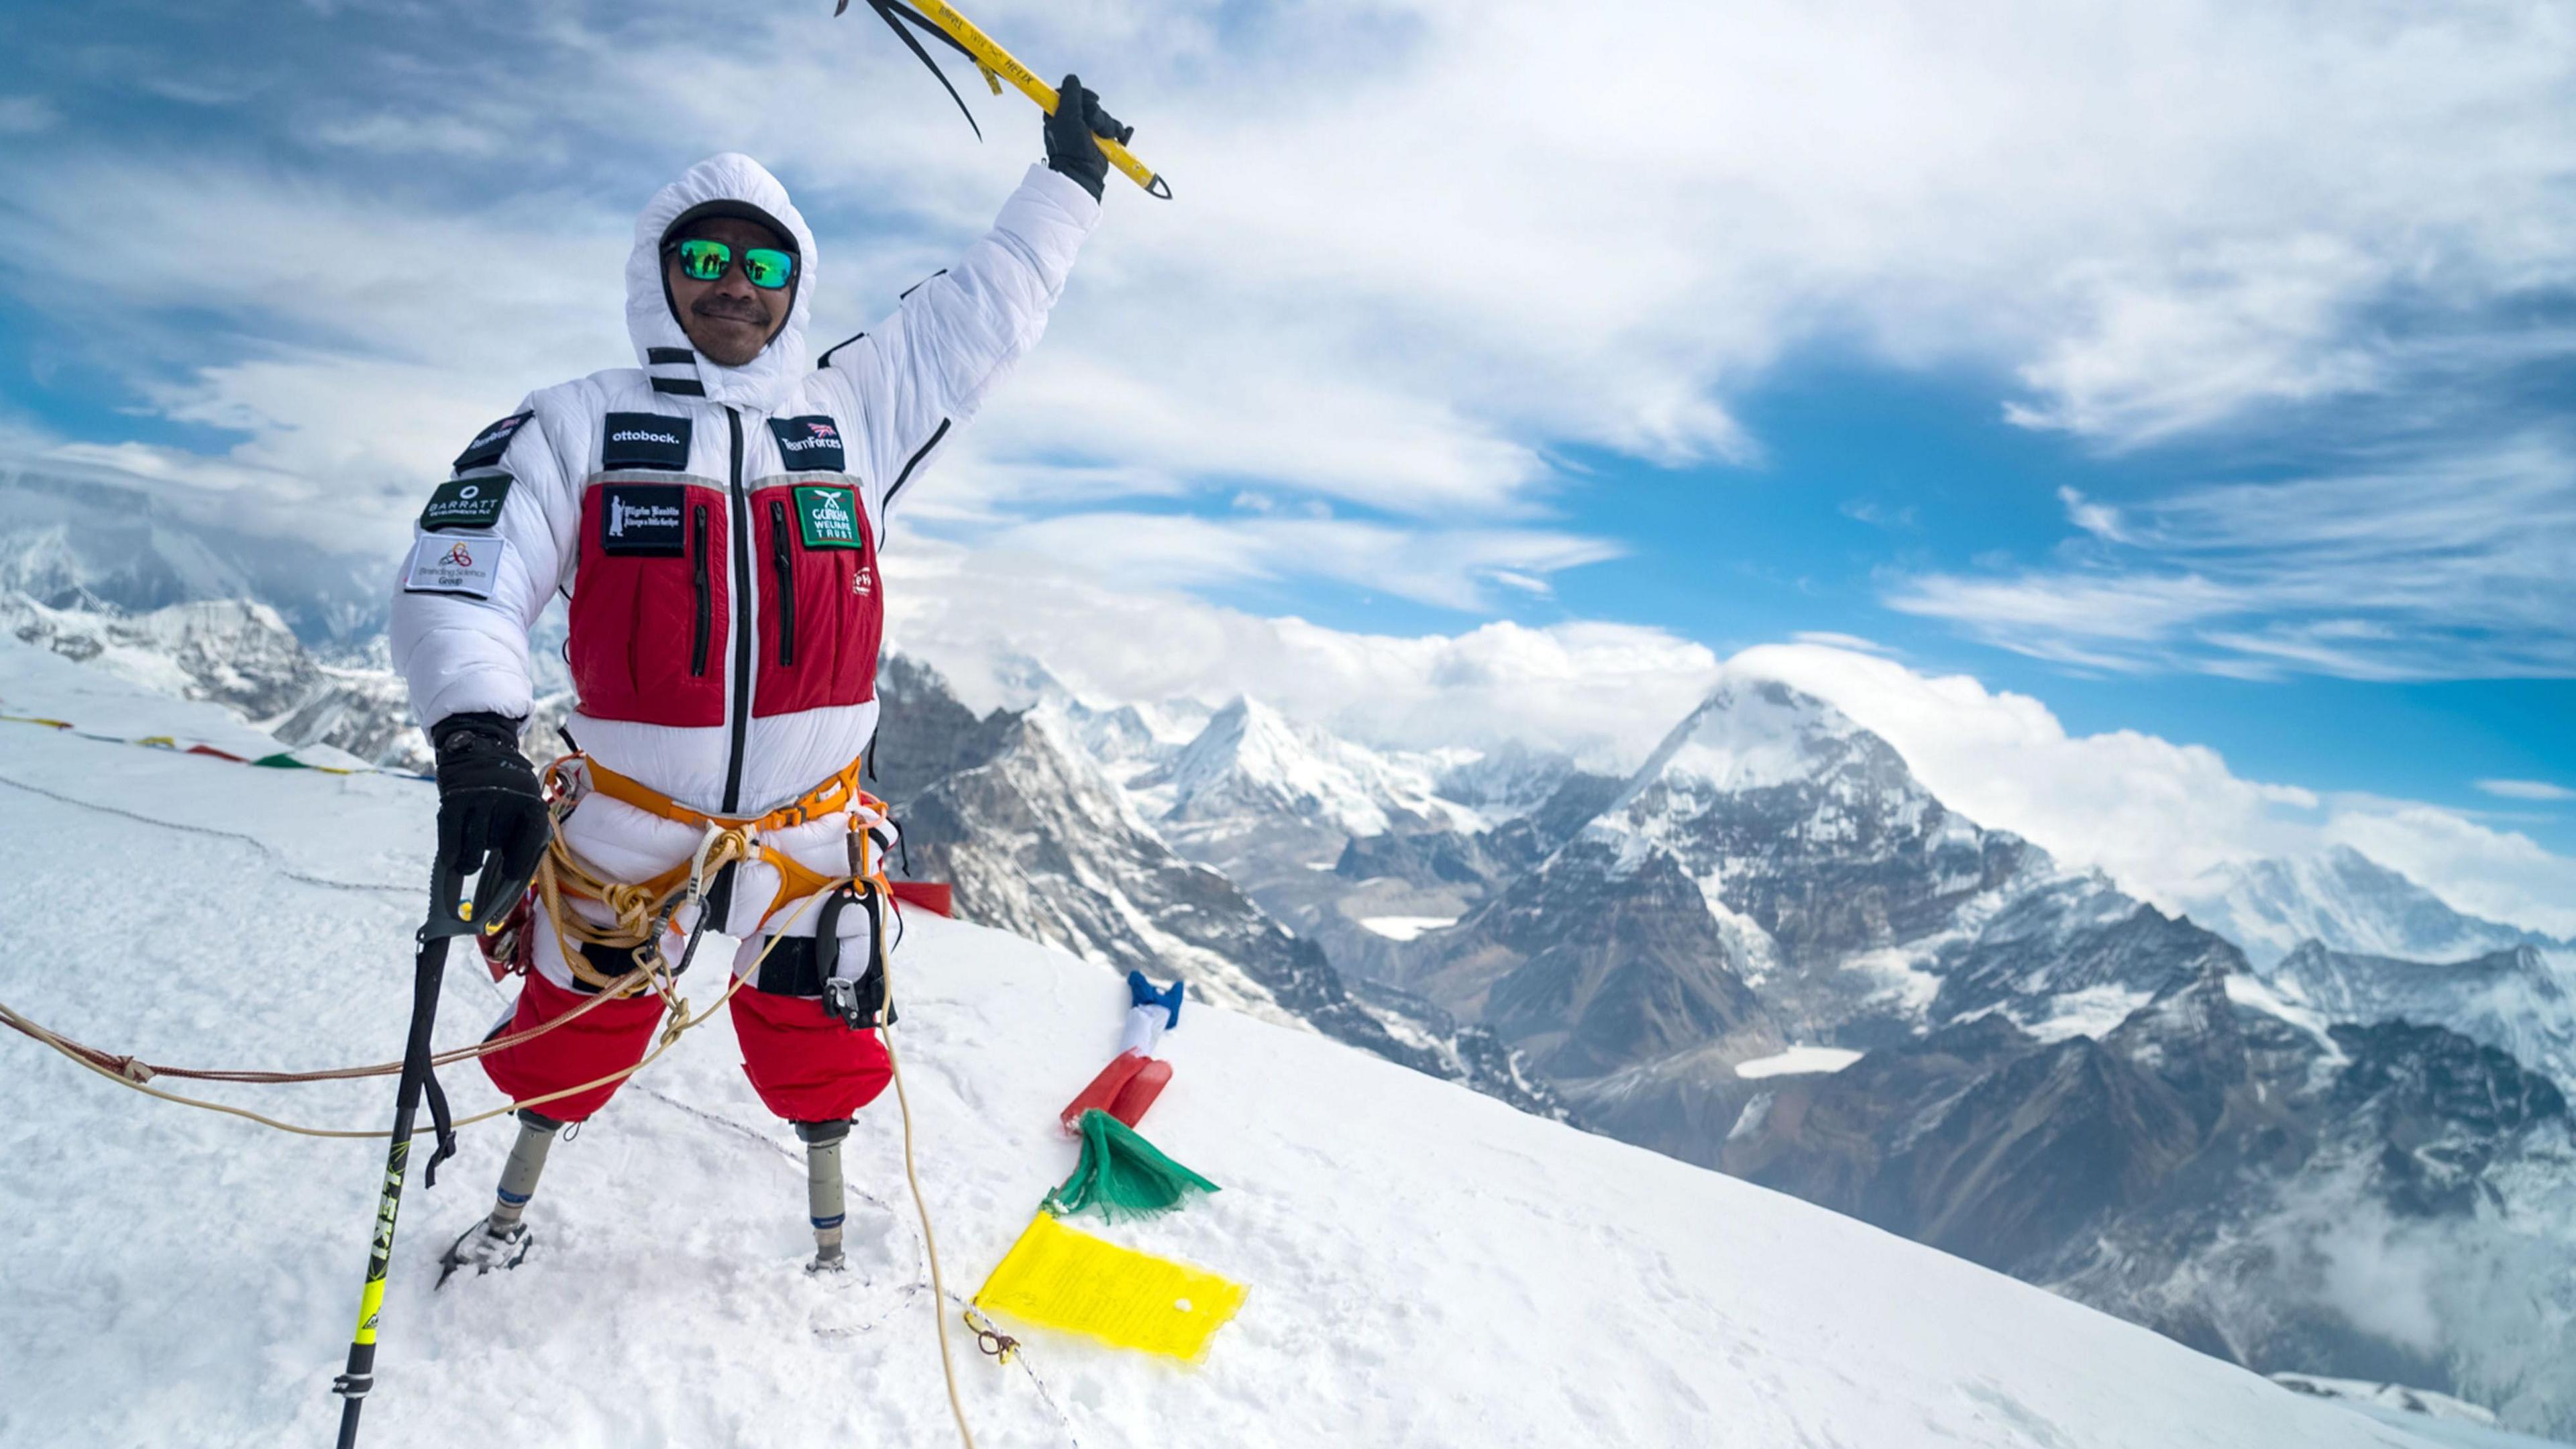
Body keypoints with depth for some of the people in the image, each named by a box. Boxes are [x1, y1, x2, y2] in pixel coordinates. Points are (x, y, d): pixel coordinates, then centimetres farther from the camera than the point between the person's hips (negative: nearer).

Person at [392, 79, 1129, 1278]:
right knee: (569, 1039, 20)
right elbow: (456, 580, -15)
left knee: (814, 1057, 14)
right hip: (624, 828, 0)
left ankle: (834, 1251, 38)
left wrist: (1068, 177, 15)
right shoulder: (578, 427, -6)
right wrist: (474, 737, -32)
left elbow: (985, 312, 10)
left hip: (808, 831, 1)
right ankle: (509, 1216, 48)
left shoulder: (853, 415, 0)